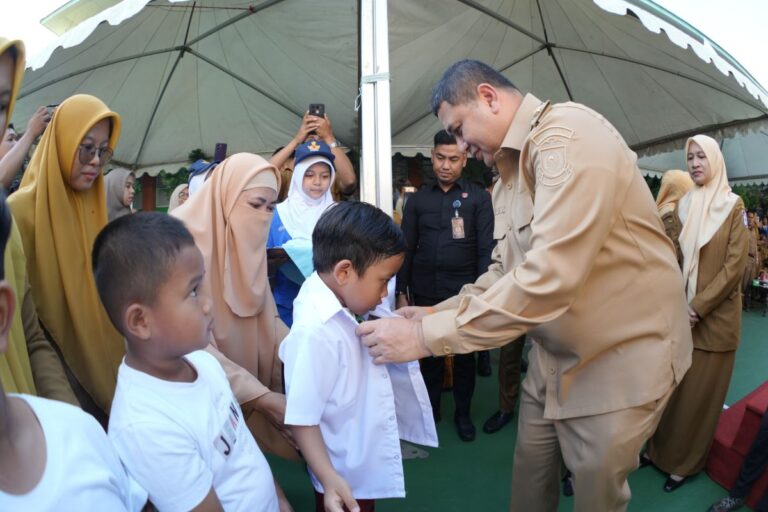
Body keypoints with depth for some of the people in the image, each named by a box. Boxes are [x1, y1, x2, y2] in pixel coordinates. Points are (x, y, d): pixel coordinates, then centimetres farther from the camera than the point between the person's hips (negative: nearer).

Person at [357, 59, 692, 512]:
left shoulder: (569, 135, -24)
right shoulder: (511, 168, 8)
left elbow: (549, 276, -34)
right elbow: (506, 269, 12)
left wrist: (427, 336, -29)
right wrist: (437, 313, -2)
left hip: (622, 354, -8)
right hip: (555, 352, 8)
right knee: (530, 473, 18)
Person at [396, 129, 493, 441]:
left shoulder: (479, 198, -1)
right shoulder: (418, 200, 7)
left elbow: (485, 249, -5)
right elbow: (406, 249, 7)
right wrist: (401, 292, 3)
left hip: (464, 292, -2)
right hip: (425, 292, 2)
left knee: (464, 355, 11)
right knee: (429, 353, 12)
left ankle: (463, 413, 29)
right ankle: (430, 409, 30)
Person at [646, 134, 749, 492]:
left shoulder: (734, 206, -5)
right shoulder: (683, 205, 7)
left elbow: (735, 266, -11)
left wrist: (698, 307, -15)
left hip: (714, 316, -3)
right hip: (679, 313, 4)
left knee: (699, 392, 6)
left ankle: (686, 462, 22)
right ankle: (661, 448, 28)